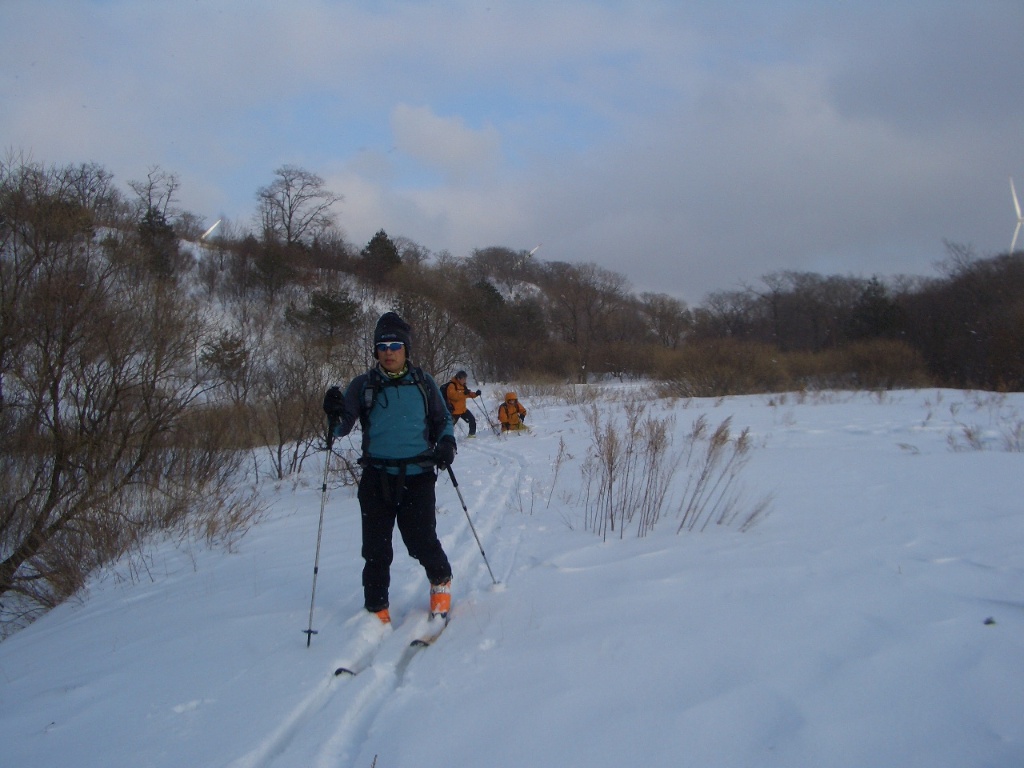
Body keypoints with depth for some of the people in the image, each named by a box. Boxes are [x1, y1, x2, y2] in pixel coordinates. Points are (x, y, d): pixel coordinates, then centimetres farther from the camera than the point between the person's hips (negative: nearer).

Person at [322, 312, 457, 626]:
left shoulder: (423, 383, 7)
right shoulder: (363, 385, 6)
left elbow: (442, 421, 17)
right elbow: (343, 426, 1)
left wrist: (447, 443, -3)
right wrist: (334, 416, -21)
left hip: (417, 477, -1)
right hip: (376, 479, 1)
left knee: (421, 542, -5)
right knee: (376, 550, 2)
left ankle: (441, 582, 25)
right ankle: (376, 609, 18)